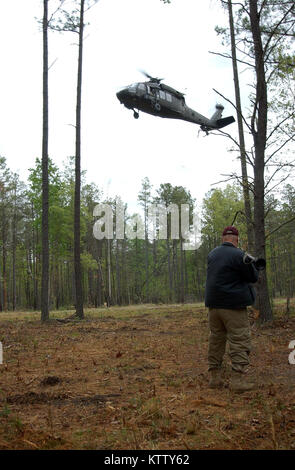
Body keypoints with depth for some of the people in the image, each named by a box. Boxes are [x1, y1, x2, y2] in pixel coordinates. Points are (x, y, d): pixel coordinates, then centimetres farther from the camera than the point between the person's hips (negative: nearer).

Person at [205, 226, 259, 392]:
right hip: (233, 305, -7)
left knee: (216, 340, 13)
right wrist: (251, 264, 14)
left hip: (214, 304, 7)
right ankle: (239, 379, -6)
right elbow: (253, 277, -6)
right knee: (240, 341, -2)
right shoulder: (239, 255, -13)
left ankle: (214, 377, 16)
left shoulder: (212, 254, 9)